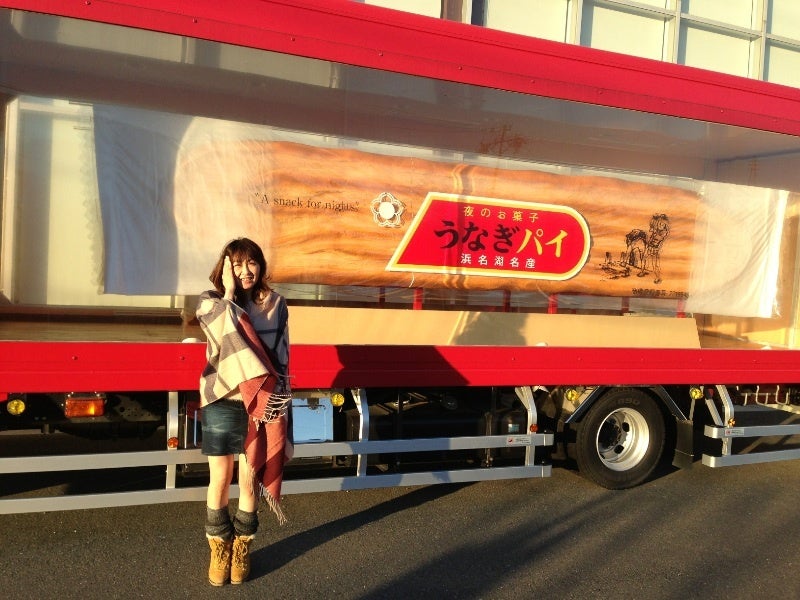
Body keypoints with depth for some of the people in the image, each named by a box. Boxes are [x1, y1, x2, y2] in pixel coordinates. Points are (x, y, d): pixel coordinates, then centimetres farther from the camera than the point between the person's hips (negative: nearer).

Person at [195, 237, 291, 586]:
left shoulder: (275, 304, 1)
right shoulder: (211, 301, -2)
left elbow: (281, 356, 1)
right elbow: (228, 336, -21)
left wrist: (274, 398, -5)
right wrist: (230, 292, -17)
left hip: (262, 403, 1)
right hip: (222, 403, -1)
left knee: (250, 481, 8)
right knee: (220, 480, 6)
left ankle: (242, 546, 27)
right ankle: (219, 547, 25)